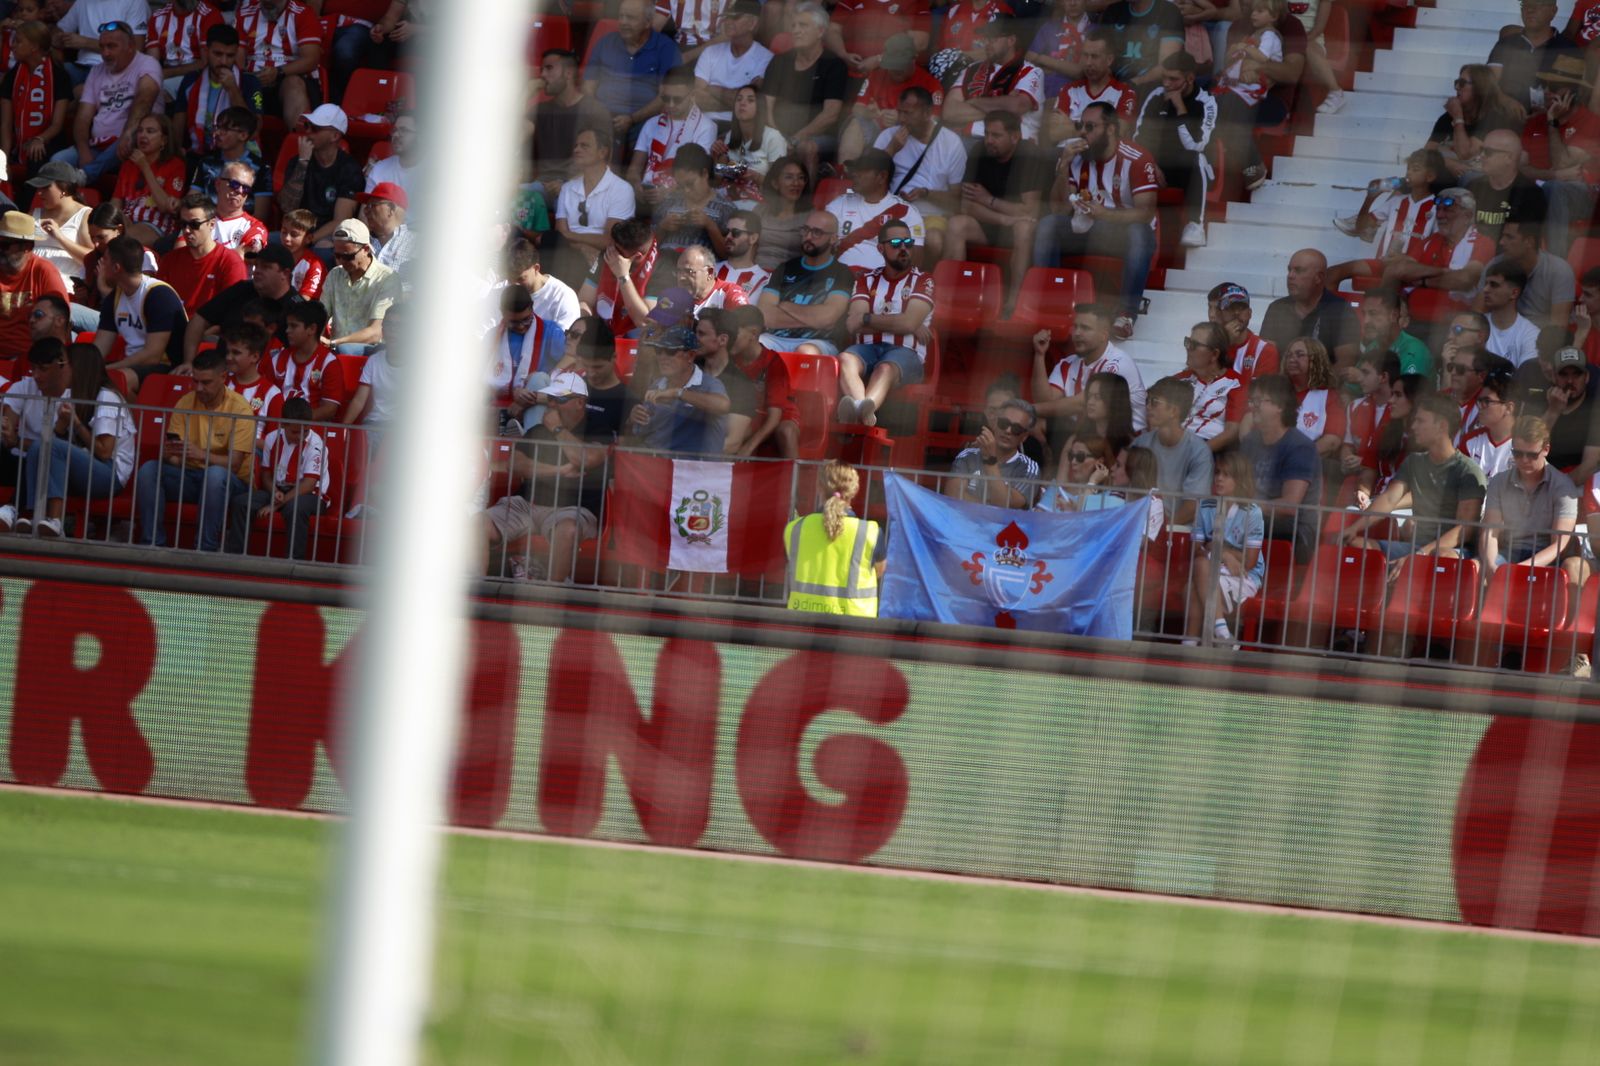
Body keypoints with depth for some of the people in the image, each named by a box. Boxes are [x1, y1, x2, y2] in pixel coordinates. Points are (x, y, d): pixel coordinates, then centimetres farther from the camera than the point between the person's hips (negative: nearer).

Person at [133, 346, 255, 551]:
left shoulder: (239, 408, -12)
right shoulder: (186, 403, 2)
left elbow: (234, 464, -19)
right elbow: (175, 459, -1)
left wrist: (201, 455, -37)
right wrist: (168, 453, -27)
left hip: (231, 482, -4)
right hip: (190, 475, 4)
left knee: (215, 474, -39)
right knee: (148, 470, -21)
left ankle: (206, 549, -33)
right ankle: (152, 545, -20)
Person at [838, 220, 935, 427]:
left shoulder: (923, 281, 12)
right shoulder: (867, 281, 21)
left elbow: (908, 323, -5)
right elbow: (852, 325, 4)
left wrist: (867, 319, 3)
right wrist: (894, 323, -2)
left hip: (905, 352, -3)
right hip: (868, 347, 3)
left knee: (886, 368, -39)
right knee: (846, 359, -34)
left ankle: (862, 409, -74)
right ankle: (866, 415, -65)